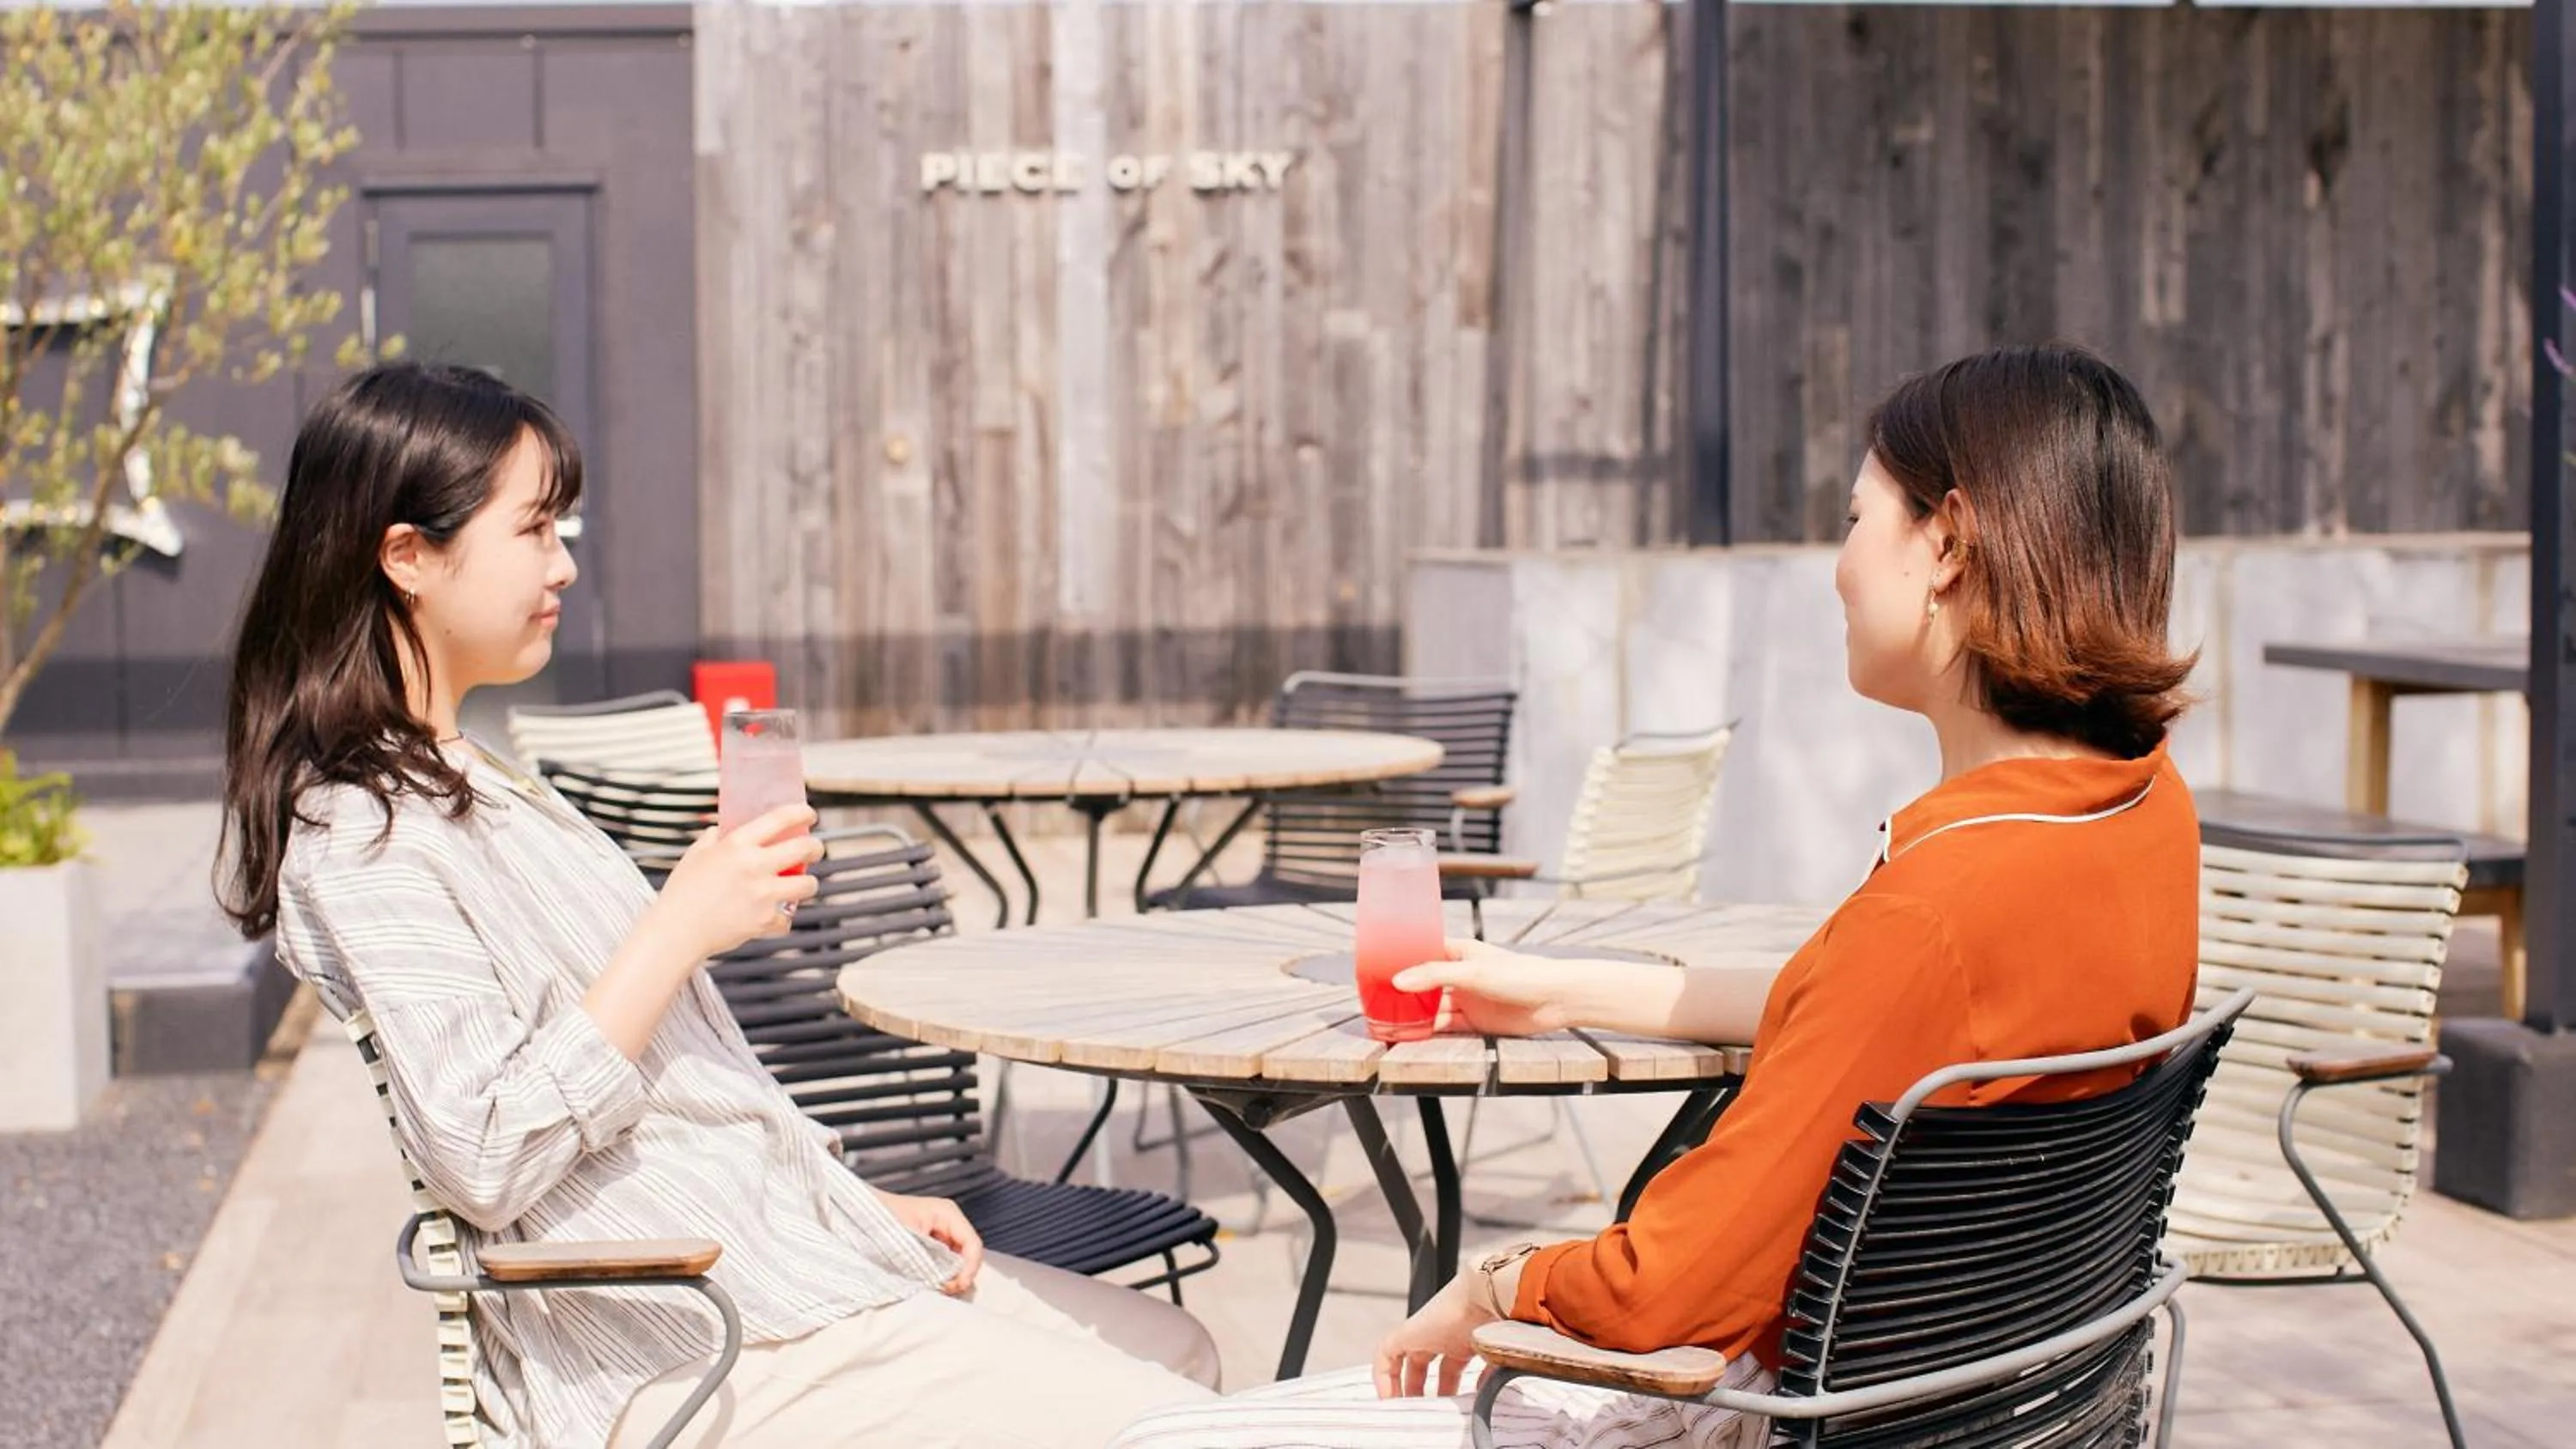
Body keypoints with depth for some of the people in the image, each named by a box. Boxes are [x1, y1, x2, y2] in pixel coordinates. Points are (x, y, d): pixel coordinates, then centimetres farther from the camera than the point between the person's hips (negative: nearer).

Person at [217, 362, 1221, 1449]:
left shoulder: (465, 789, 18)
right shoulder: (359, 835, -14)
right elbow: (485, 1161, -23)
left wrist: (858, 1198, 14)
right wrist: (682, 927, -20)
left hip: (782, 1243, 10)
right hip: (684, 1352, -10)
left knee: (1171, 1350, 13)